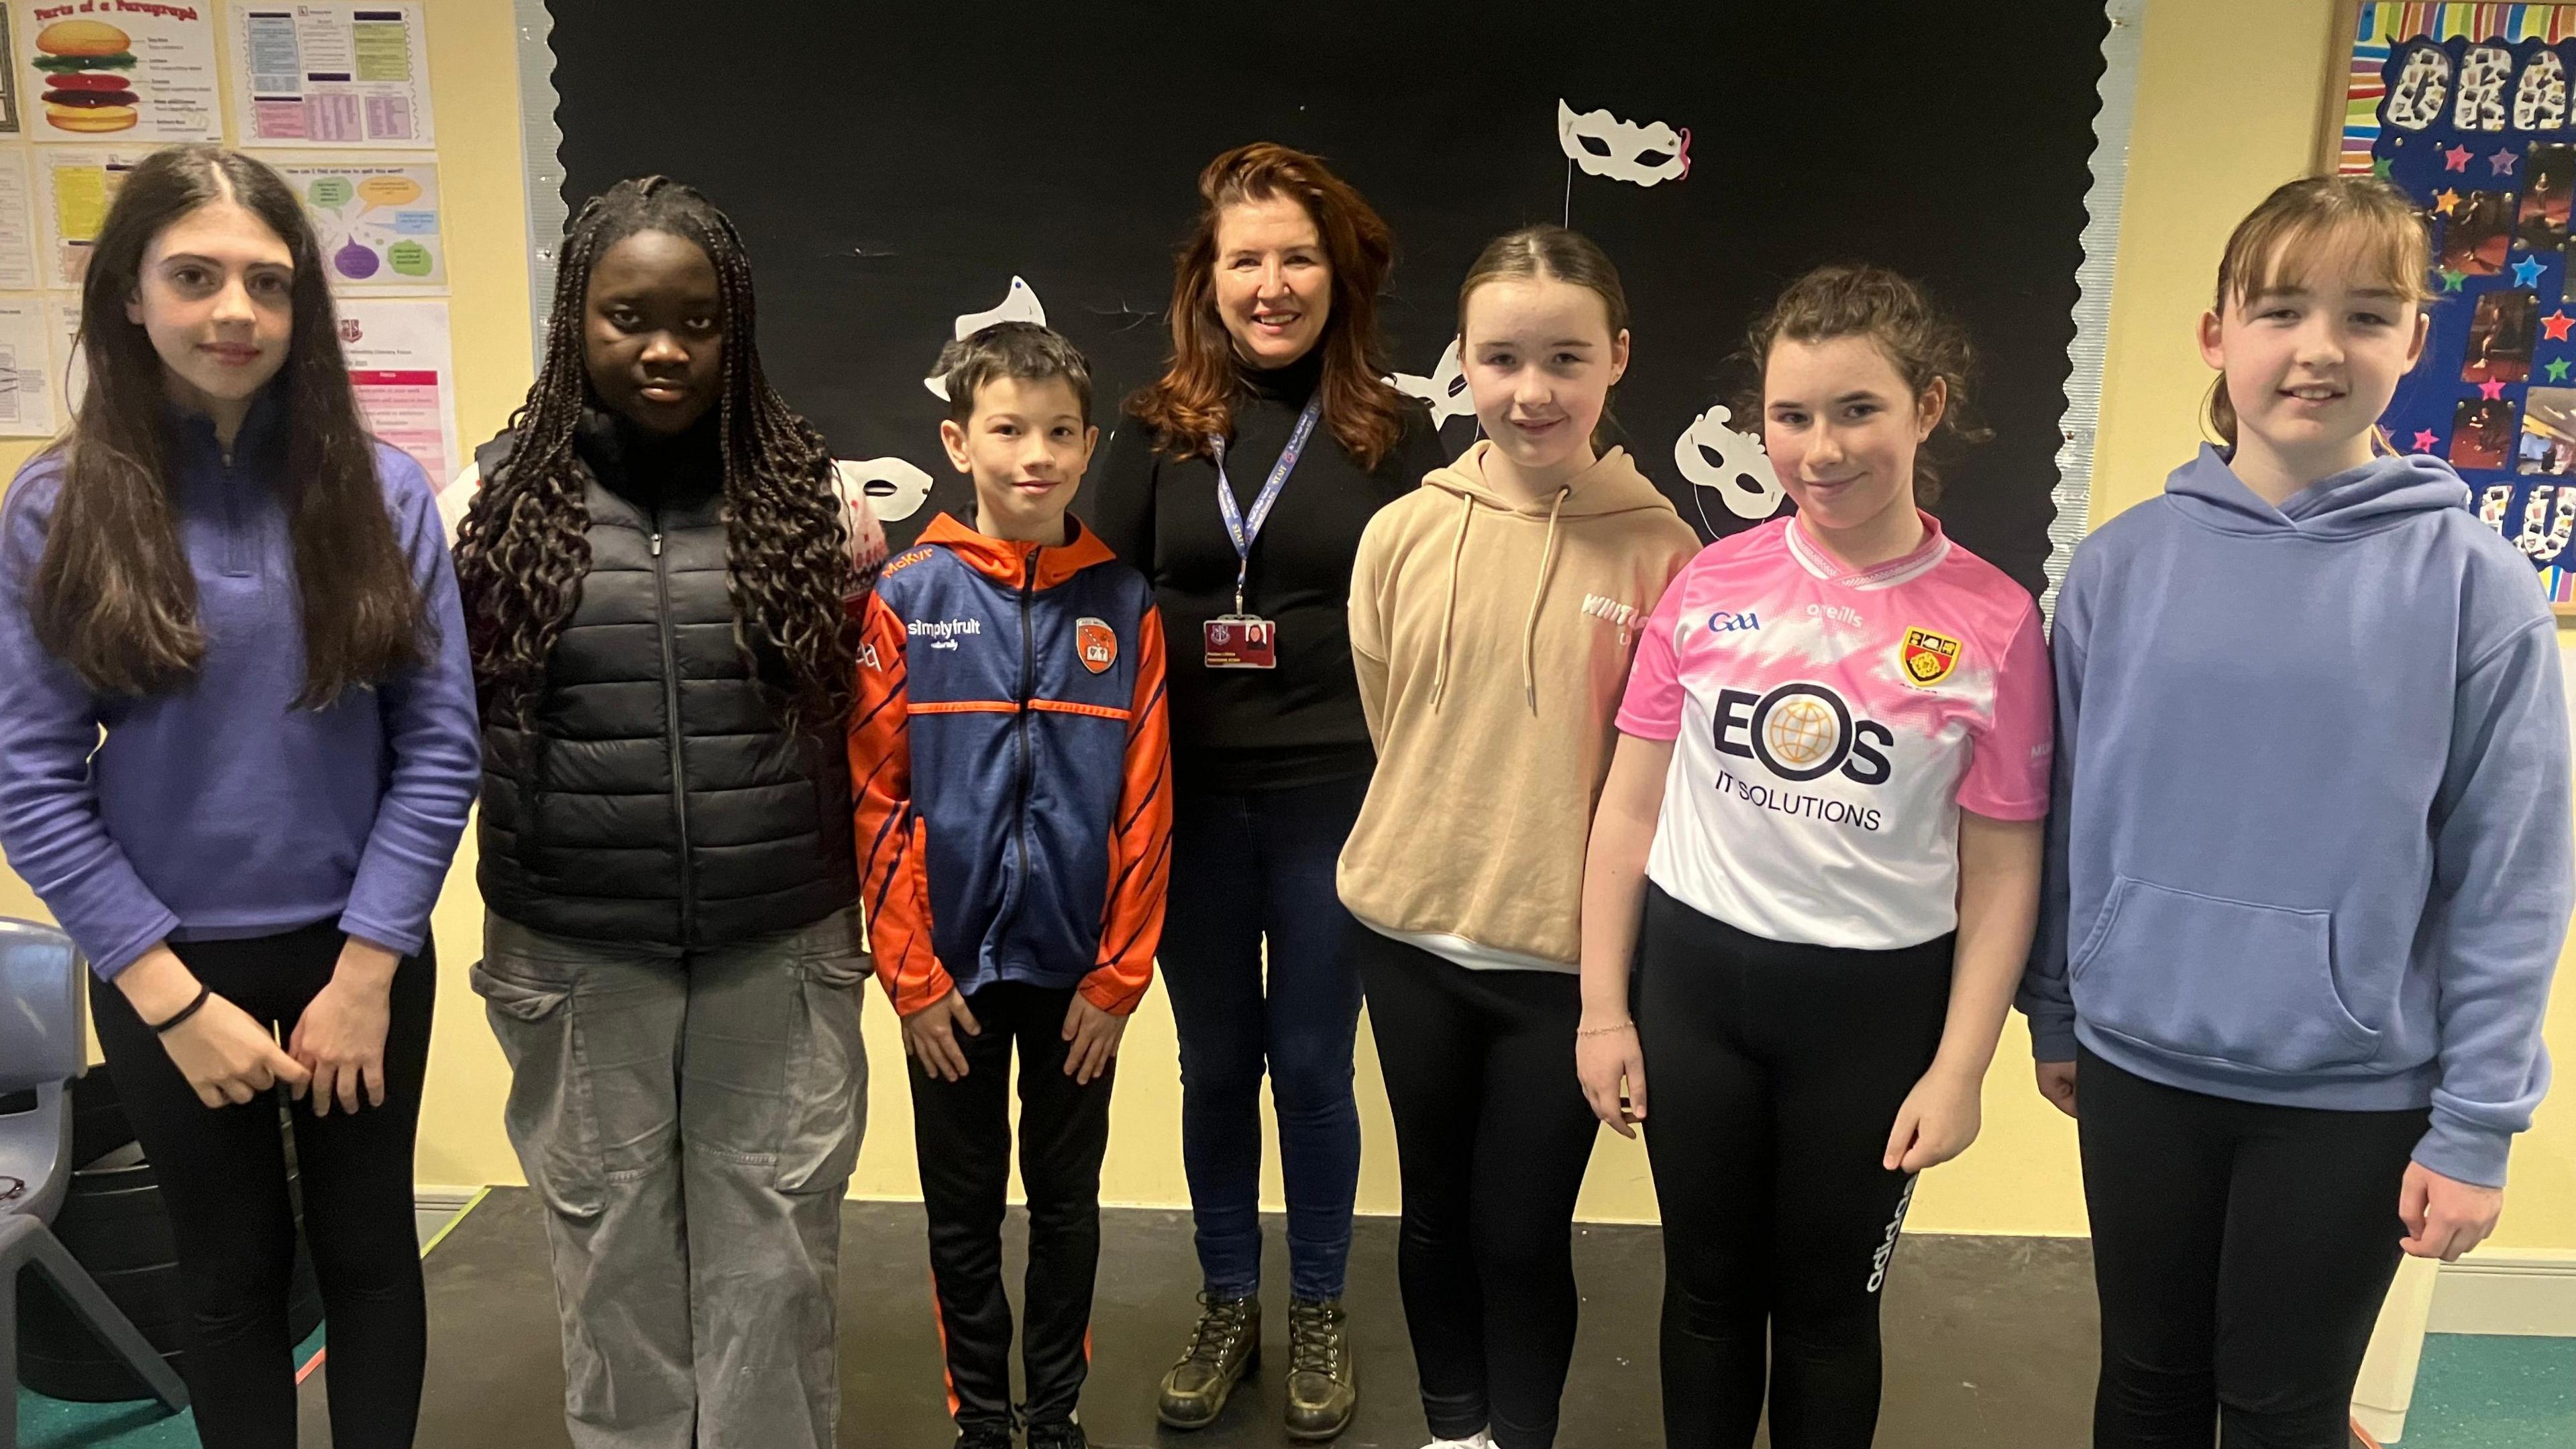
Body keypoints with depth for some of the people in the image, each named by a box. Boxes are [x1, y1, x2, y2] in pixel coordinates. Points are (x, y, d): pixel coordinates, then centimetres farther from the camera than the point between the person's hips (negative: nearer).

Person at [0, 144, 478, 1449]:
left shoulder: (378, 488, -6)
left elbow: (440, 741, -7)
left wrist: (364, 969, -11)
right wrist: (175, 997, -12)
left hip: (360, 946, 0)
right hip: (169, 957, 0)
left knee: (367, 1247, 16)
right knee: (231, 1270, 17)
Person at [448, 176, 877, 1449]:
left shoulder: (803, 487, 0)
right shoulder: (506, 489, 0)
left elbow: (862, 703, 8)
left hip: (781, 948, 0)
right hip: (577, 954, 1)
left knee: (775, 1245, 11)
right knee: (612, 1244, 15)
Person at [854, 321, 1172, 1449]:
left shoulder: (1122, 605, -3)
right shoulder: (905, 600, -5)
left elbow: (1145, 807, -3)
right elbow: (877, 803, -6)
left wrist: (1119, 975, -6)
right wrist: (913, 976, -8)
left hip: (1080, 972, 1)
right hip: (952, 969, -1)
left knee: (1066, 1200, 15)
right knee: (963, 1208, 13)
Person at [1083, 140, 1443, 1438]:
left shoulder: (1393, 433, -2)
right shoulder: (1158, 428, 1)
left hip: (1336, 800, -1)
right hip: (1188, 802, 2)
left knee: (1312, 1065, 11)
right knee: (1215, 1064, 14)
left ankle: (1317, 1312, 31)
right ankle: (1227, 1303, 33)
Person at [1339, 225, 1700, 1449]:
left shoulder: (1659, 550, -11)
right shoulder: (1401, 534, -5)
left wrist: (1576, 888, -5)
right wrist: (1449, 843, 9)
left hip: (1570, 950, -2)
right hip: (1413, 933, 3)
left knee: (1525, 1231, 10)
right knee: (1436, 1210, 19)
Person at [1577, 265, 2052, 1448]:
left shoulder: (1993, 621, -10)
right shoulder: (1710, 585, -5)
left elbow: (2002, 871, -5)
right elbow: (1632, 806, 0)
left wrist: (1958, 1070, -8)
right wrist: (1602, 1007, 0)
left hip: (1878, 1000, -2)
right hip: (1692, 975, 2)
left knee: (1827, 1301, 16)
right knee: (1708, 1286, 19)